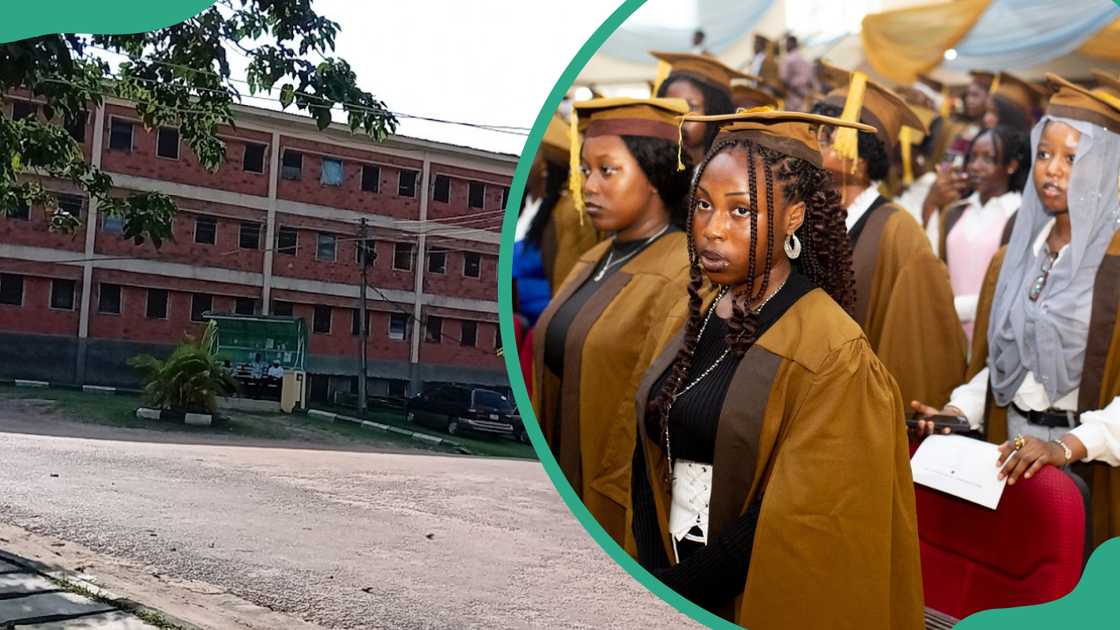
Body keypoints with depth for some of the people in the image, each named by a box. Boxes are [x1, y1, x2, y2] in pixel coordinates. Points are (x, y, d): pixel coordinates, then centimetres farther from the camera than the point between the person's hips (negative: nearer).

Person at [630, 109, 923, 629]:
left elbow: (795, 521, -20)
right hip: (672, 574, 5)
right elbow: (651, 461, 4)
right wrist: (652, 575, -7)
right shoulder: (689, 315, 0)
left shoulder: (832, 354, -19)